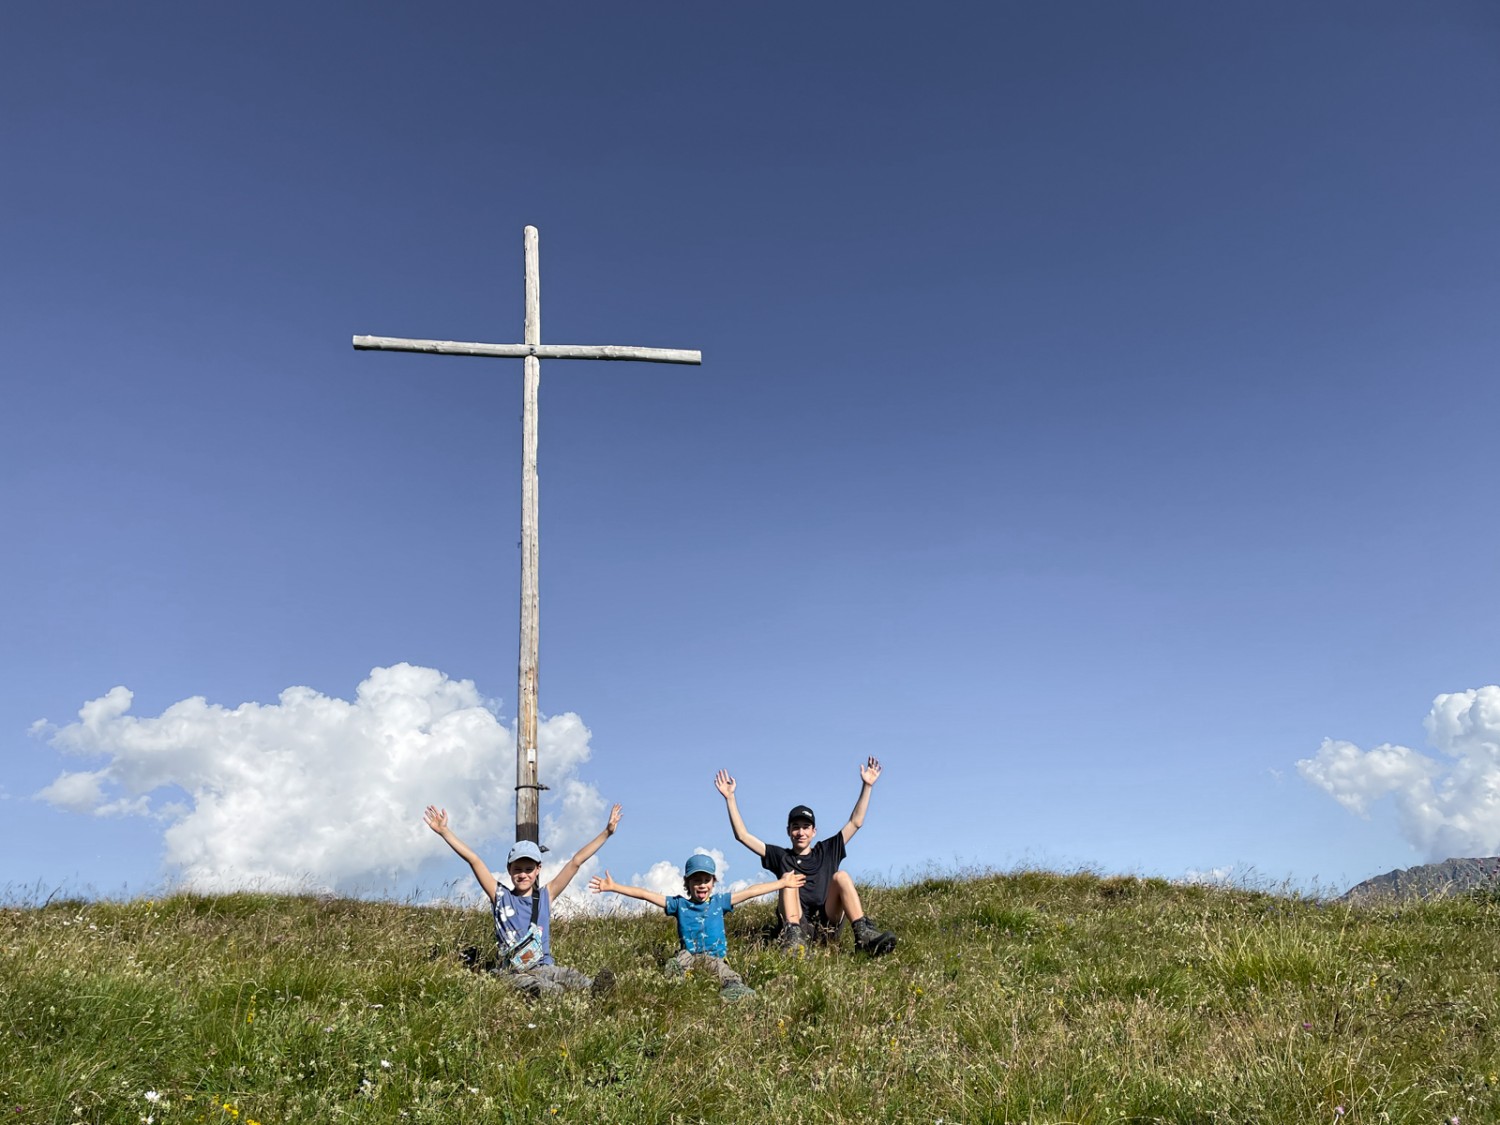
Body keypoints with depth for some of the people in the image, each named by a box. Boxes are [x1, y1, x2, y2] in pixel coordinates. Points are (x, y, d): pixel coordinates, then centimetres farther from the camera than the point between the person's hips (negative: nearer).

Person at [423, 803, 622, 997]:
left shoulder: (545, 896, 13)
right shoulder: (500, 896, 10)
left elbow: (576, 861, 9)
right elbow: (473, 860, 4)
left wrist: (607, 832, 8)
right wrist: (444, 831, 0)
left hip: (544, 967, 2)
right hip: (512, 972, -2)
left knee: (570, 976, -32)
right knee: (534, 986, -37)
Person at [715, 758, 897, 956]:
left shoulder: (826, 851, 19)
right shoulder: (781, 856, 17)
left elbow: (856, 823, 15)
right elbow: (742, 835, 10)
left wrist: (866, 786, 7)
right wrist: (730, 797, 4)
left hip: (827, 926, 1)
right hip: (799, 925, -1)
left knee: (841, 876, -18)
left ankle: (864, 934, -37)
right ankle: (793, 937, -44)